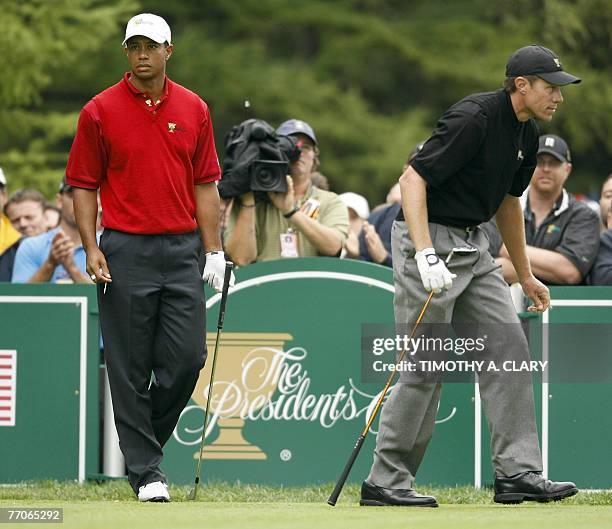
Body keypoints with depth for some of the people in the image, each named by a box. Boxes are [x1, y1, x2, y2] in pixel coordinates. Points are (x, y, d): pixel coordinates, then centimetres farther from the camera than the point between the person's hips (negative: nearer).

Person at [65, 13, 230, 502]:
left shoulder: (193, 109, 8)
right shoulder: (100, 111, 0)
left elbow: (205, 184, 10)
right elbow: (84, 186, 2)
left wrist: (213, 250, 3)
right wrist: (92, 249, -8)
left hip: (183, 250, 2)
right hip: (125, 252, -2)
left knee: (188, 358, -3)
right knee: (131, 369, -1)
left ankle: (147, 439, 20)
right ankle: (145, 470, 6)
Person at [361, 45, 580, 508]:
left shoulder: (527, 135, 9)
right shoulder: (473, 118, -19)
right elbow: (413, 179, -23)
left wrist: (526, 276, 29)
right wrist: (425, 255, -33)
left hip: (473, 245, 9)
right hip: (430, 240, -9)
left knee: (508, 346, 0)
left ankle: (517, 472, 0)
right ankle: (385, 482, 1)